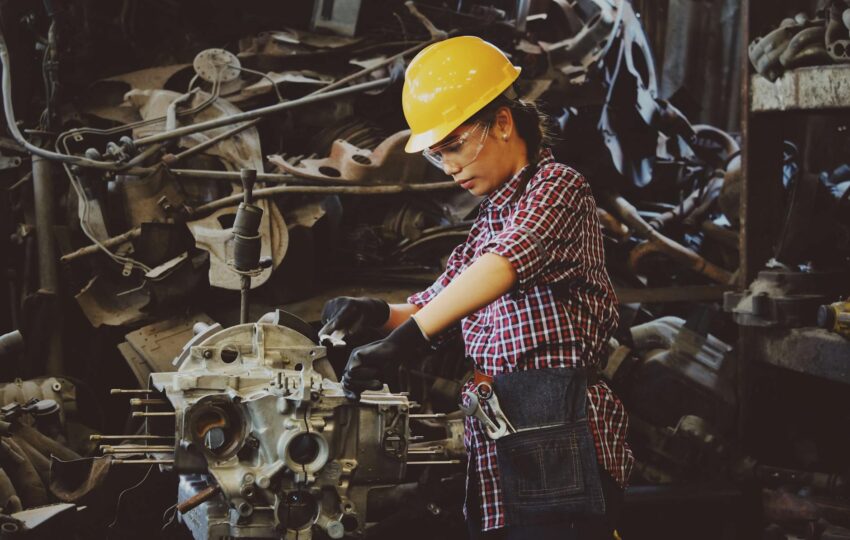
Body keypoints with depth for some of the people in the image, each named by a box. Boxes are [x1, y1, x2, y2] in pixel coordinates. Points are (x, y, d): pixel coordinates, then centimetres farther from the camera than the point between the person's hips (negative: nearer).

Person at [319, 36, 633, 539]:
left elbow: (505, 263, -23)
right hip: (495, 446, 8)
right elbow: (434, 305, 21)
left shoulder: (557, 186, -5)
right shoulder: (488, 222, 22)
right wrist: (381, 314, -2)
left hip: (557, 437, -8)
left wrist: (407, 337, -32)